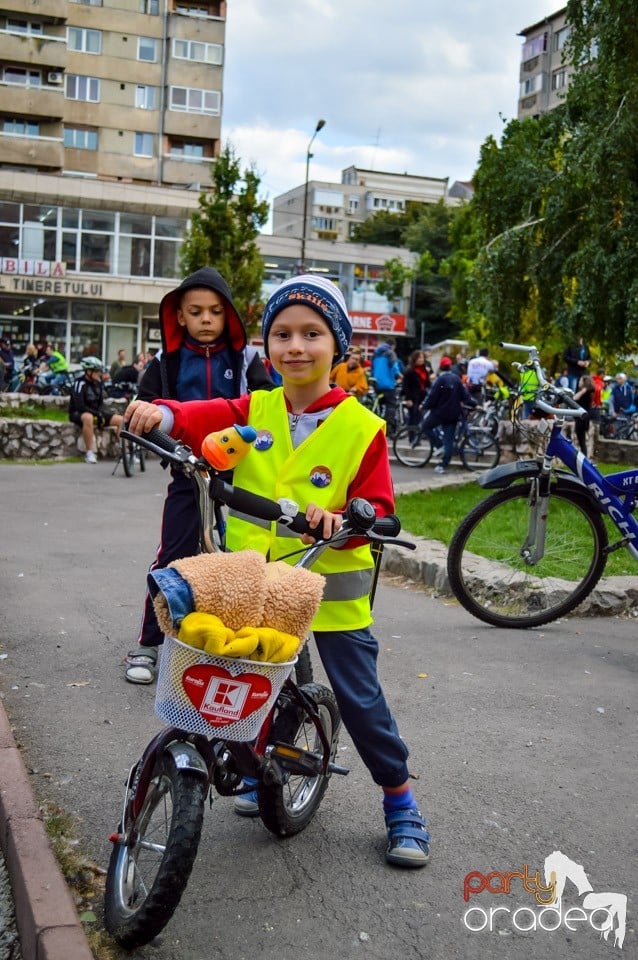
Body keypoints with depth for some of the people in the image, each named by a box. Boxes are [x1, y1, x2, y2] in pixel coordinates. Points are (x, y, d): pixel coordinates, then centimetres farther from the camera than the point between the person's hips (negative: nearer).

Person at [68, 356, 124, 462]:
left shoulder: (98, 383, 6)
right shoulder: (80, 383, -15)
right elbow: (79, 406, -22)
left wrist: (102, 412, -9)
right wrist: (97, 414, -25)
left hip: (95, 413, 7)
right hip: (78, 413, -7)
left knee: (121, 419, -10)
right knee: (88, 418, -43)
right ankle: (89, 453, -34)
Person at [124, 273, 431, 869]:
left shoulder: (362, 427, -8)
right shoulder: (254, 411, 0)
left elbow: (376, 505, -8)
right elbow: (203, 418, -17)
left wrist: (341, 519, -28)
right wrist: (161, 413, -38)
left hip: (332, 583, -3)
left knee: (359, 696, 2)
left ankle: (401, 803, 21)